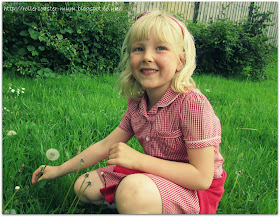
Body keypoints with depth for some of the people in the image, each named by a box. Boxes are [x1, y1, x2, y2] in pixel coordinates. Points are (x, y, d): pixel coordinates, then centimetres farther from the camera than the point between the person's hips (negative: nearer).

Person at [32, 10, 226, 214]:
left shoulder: (192, 103, -26)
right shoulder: (137, 103, -4)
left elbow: (203, 177, -27)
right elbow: (106, 145, 5)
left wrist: (139, 159, -29)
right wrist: (59, 170, 8)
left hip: (196, 191, -6)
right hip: (155, 177, 7)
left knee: (133, 190, -36)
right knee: (84, 186, 6)